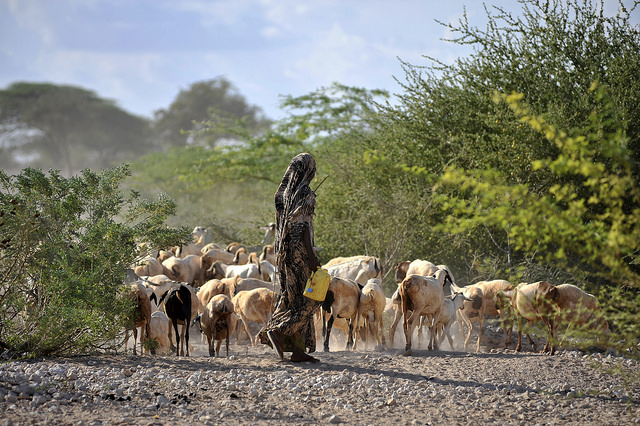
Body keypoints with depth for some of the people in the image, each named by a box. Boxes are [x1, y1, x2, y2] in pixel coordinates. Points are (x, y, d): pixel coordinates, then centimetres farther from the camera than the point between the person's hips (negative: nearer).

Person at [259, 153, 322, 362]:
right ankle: (278, 330, -15)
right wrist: (311, 256, -18)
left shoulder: (282, 193, 11)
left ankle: (298, 349, 8)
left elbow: (280, 225, 13)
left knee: (292, 297, 9)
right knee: (309, 297, -1)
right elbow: (303, 226, -18)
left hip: (284, 251, 8)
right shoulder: (305, 194, -12)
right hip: (299, 250, -8)